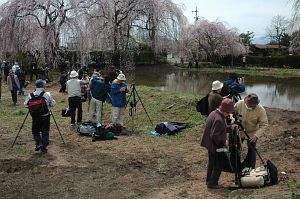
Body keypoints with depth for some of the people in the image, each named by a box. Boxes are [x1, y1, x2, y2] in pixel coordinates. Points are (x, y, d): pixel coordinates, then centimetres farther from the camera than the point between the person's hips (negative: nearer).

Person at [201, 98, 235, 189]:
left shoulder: (214, 113, 2)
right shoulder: (219, 119, -29)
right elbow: (215, 135, -29)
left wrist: (230, 128, 10)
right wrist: (224, 141, -17)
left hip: (210, 144, 10)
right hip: (215, 146, -10)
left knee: (211, 163, 23)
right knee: (218, 165, 5)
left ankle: (209, 181, 35)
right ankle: (212, 183, 14)